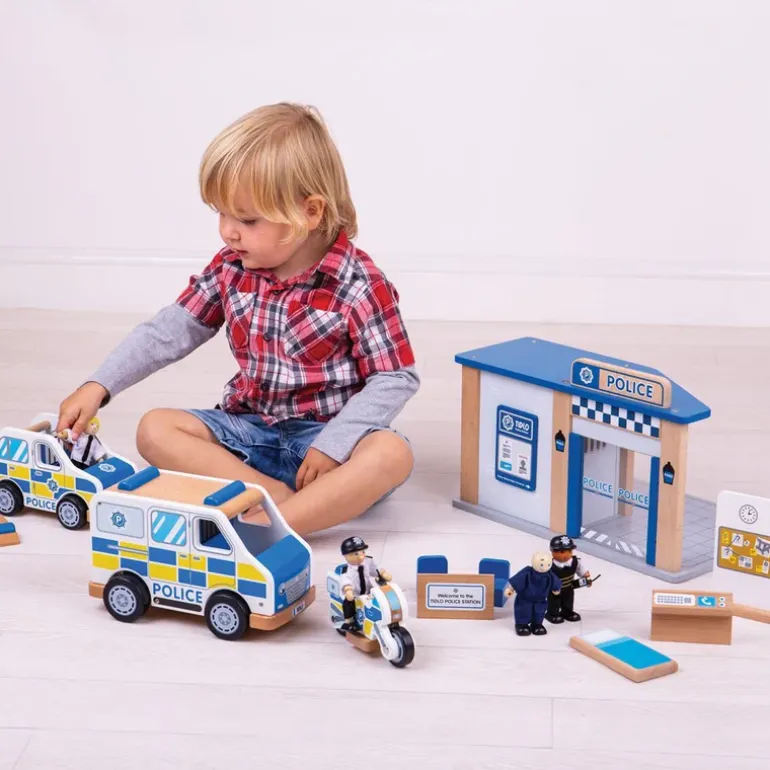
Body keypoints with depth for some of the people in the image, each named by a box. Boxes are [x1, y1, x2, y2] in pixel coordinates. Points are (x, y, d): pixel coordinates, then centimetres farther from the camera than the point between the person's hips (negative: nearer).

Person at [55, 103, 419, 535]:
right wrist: (98, 387, -4)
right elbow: (170, 331, 5)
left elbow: (396, 379, -14)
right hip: (251, 430, 5)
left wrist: (331, 445, -24)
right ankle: (284, 500, -29)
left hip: (327, 435, -5)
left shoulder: (360, 285, -15)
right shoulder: (231, 269, -1)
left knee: (391, 454, -35)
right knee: (155, 429, -17)